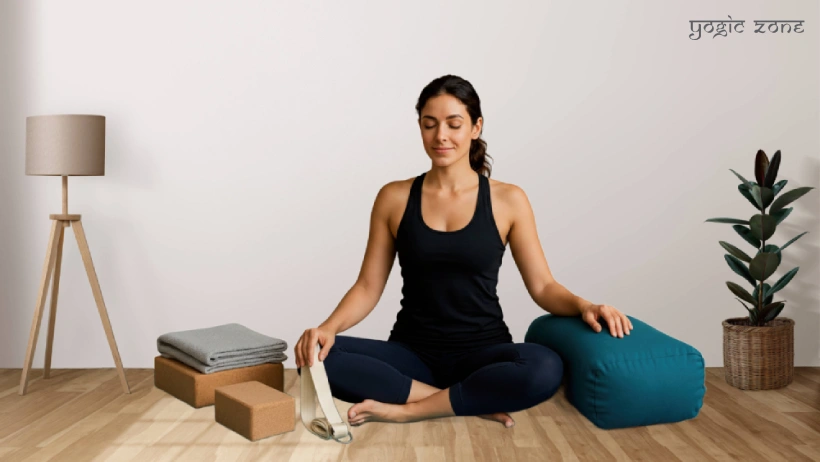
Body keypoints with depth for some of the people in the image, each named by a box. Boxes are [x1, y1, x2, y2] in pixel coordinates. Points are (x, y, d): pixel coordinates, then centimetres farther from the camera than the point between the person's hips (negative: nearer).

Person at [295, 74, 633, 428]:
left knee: (545, 369, -35)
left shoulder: (508, 200, -1)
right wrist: (328, 327, -17)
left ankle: (408, 409, -19)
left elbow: (542, 286, 0)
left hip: (482, 353, -1)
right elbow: (368, 287, 1)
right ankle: (475, 403, -21)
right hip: (412, 353, 2)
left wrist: (583, 306, -21)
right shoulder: (394, 198, 2)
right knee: (318, 357, -26)